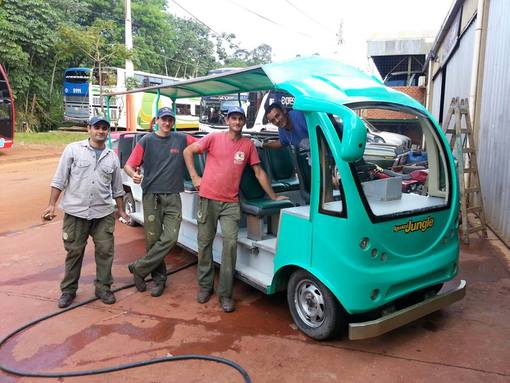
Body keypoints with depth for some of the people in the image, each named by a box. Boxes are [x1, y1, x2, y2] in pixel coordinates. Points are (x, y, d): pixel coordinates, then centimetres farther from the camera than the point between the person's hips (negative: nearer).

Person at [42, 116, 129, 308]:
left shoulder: (112, 157, 9)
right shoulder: (73, 149, 0)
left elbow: (117, 188, 16)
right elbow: (59, 179, -1)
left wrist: (121, 210, 16)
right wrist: (51, 205, -5)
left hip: (103, 213, 2)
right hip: (75, 212, -2)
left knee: (105, 251, 3)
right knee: (74, 251, 7)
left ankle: (103, 288, 19)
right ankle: (68, 290, 23)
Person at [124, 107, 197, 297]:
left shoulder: (182, 139, 8)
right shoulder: (147, 141, 5)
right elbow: (128, 165, 1)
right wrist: (134, 175, -20)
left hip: (173, 197, 1)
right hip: (151, 196, -1)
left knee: (170, 237, -10)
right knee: (153, 239, 1)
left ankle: (139, 269, 4)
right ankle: (159, 278, 17)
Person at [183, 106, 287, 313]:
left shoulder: (248, 145, 6)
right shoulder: (214, 138, 1)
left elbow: (259, 172, 11)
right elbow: (188, 151, 7)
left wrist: (274, 197, 12)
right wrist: (194, 177, 0)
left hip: (231, 202, 1)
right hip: (208, 199, 0)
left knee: (230, 243, -8)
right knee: (205, 243, 7)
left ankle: (225, 294, 3)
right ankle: (204, 286, 24)